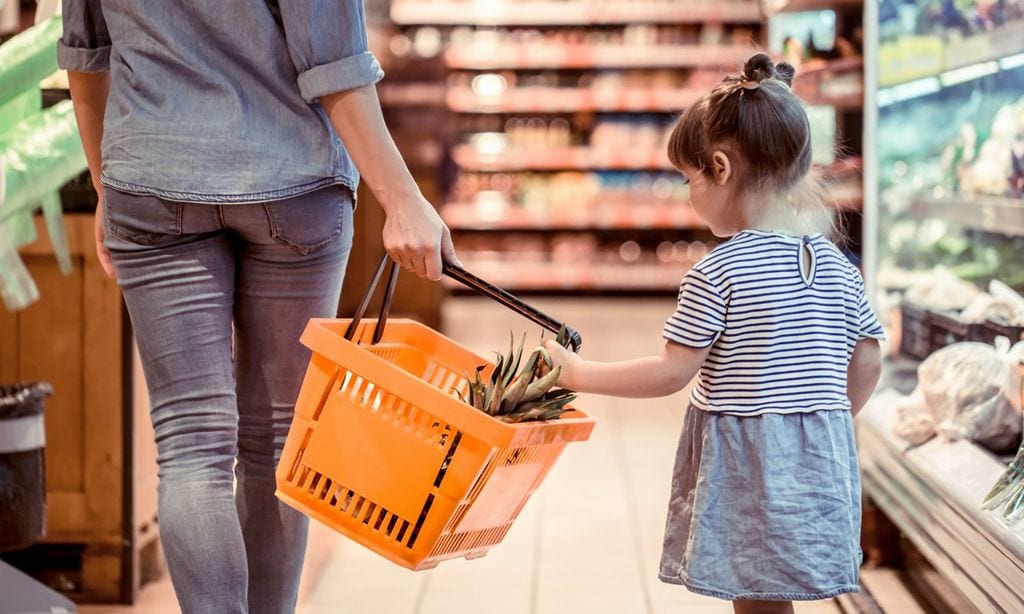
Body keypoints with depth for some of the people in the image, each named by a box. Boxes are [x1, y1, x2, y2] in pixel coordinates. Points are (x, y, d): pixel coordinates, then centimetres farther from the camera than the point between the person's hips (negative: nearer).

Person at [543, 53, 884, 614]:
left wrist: (578, 373, -4)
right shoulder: (838, 268, 4)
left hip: (743, 462, -6)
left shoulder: (717, 274, -14)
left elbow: (672, 373, -14)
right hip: (820, 464, 6)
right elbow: (865, 368, 9)